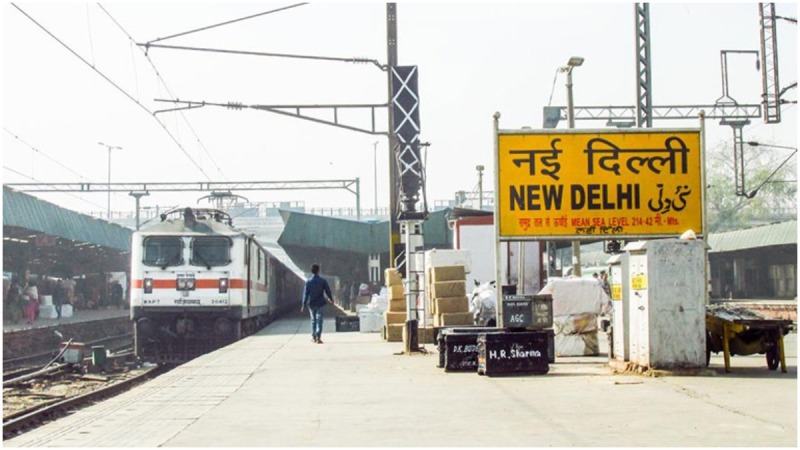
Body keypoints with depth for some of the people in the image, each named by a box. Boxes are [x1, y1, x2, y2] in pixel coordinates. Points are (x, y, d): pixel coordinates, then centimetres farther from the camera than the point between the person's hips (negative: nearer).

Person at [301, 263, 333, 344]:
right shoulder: (322, 281, -6)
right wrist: (331, 299, 19)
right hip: (320, 303, -2)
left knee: (313, 320, 16)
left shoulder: (308, 281, -5)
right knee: (319, 320, -2)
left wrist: (304, 304, -4)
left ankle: (313, 337, 22)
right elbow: (327, 291, 2)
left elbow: (305, 293, -6)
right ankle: (318, 337, -14)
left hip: (311, 304, 2)